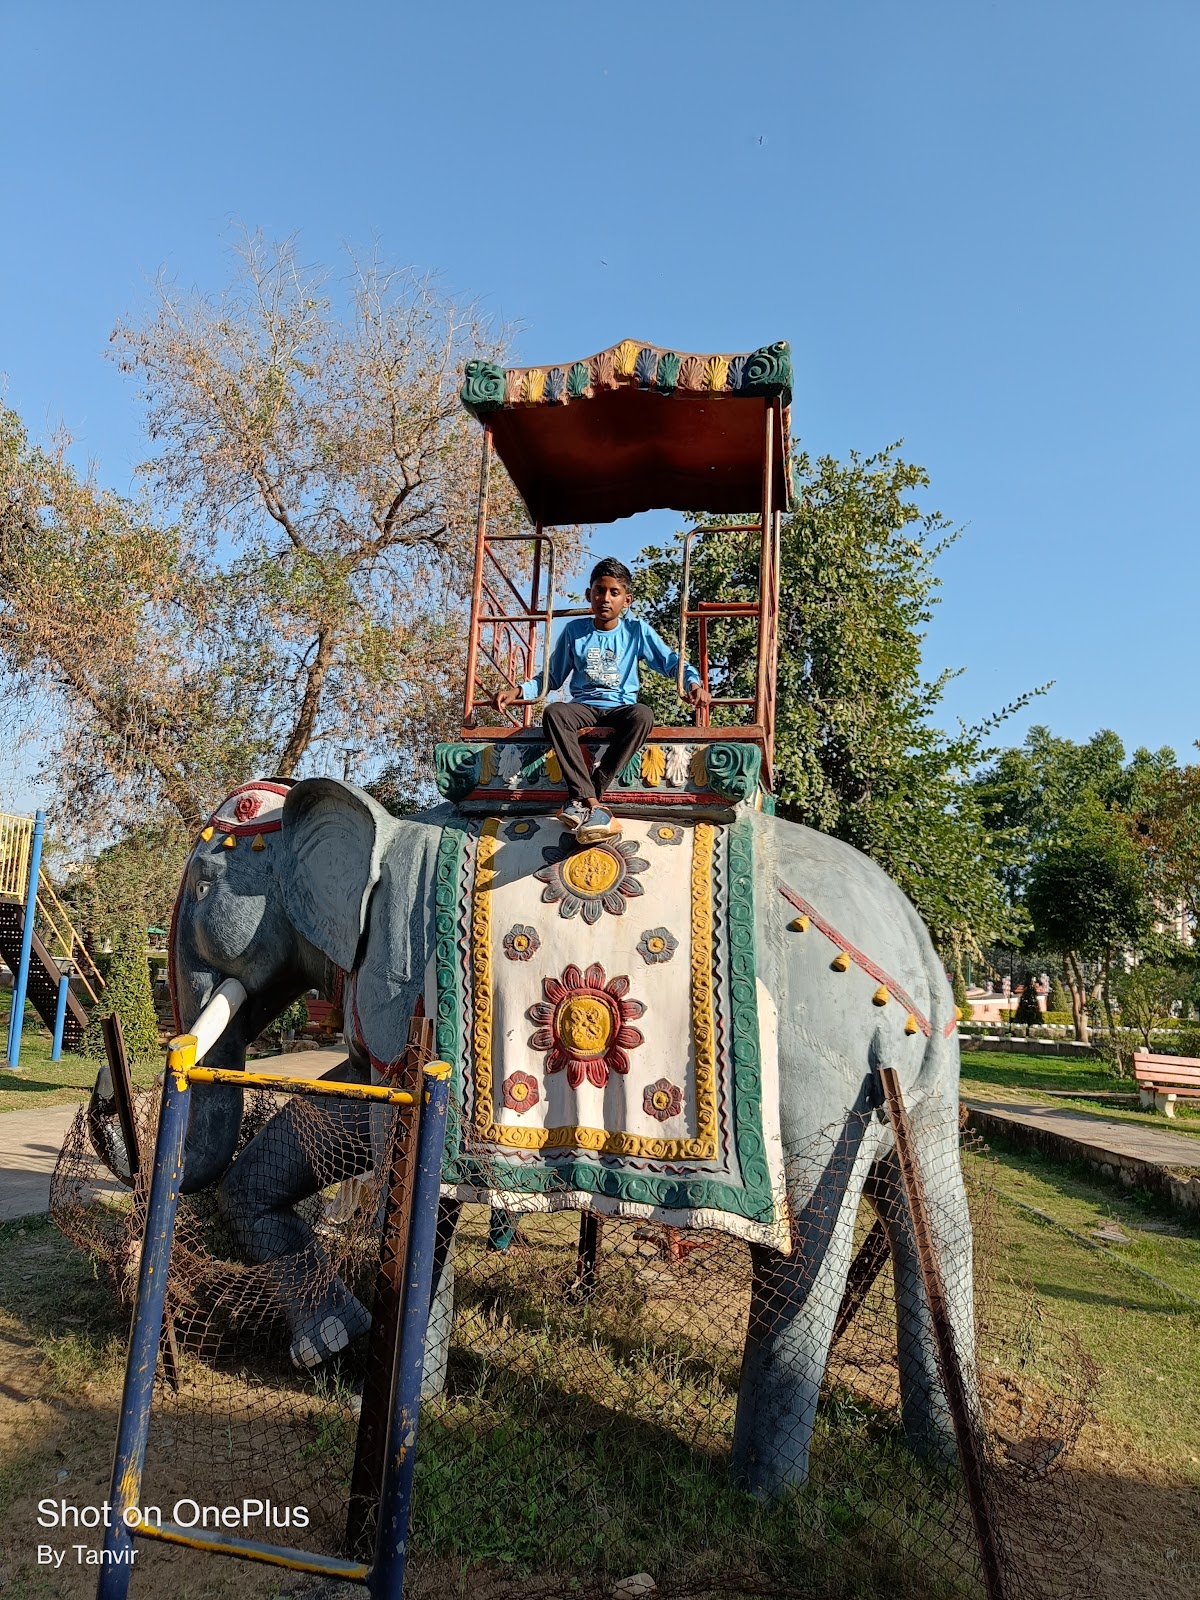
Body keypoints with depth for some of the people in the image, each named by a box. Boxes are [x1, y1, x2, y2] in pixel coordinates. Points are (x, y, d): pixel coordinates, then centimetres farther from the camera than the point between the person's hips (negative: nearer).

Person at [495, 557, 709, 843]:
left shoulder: (637, 630, 6)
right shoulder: (574, 630, 9)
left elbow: (671, 661, 6)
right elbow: (552, 677, 16)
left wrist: (693, 682, -16)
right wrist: (518, 691, 0)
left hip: (621, 707, -1)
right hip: (584, 707, 1)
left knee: (643, 715, -38)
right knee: (553, 712, -35)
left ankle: (582, 800, -34)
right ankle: (592, 805, -41)